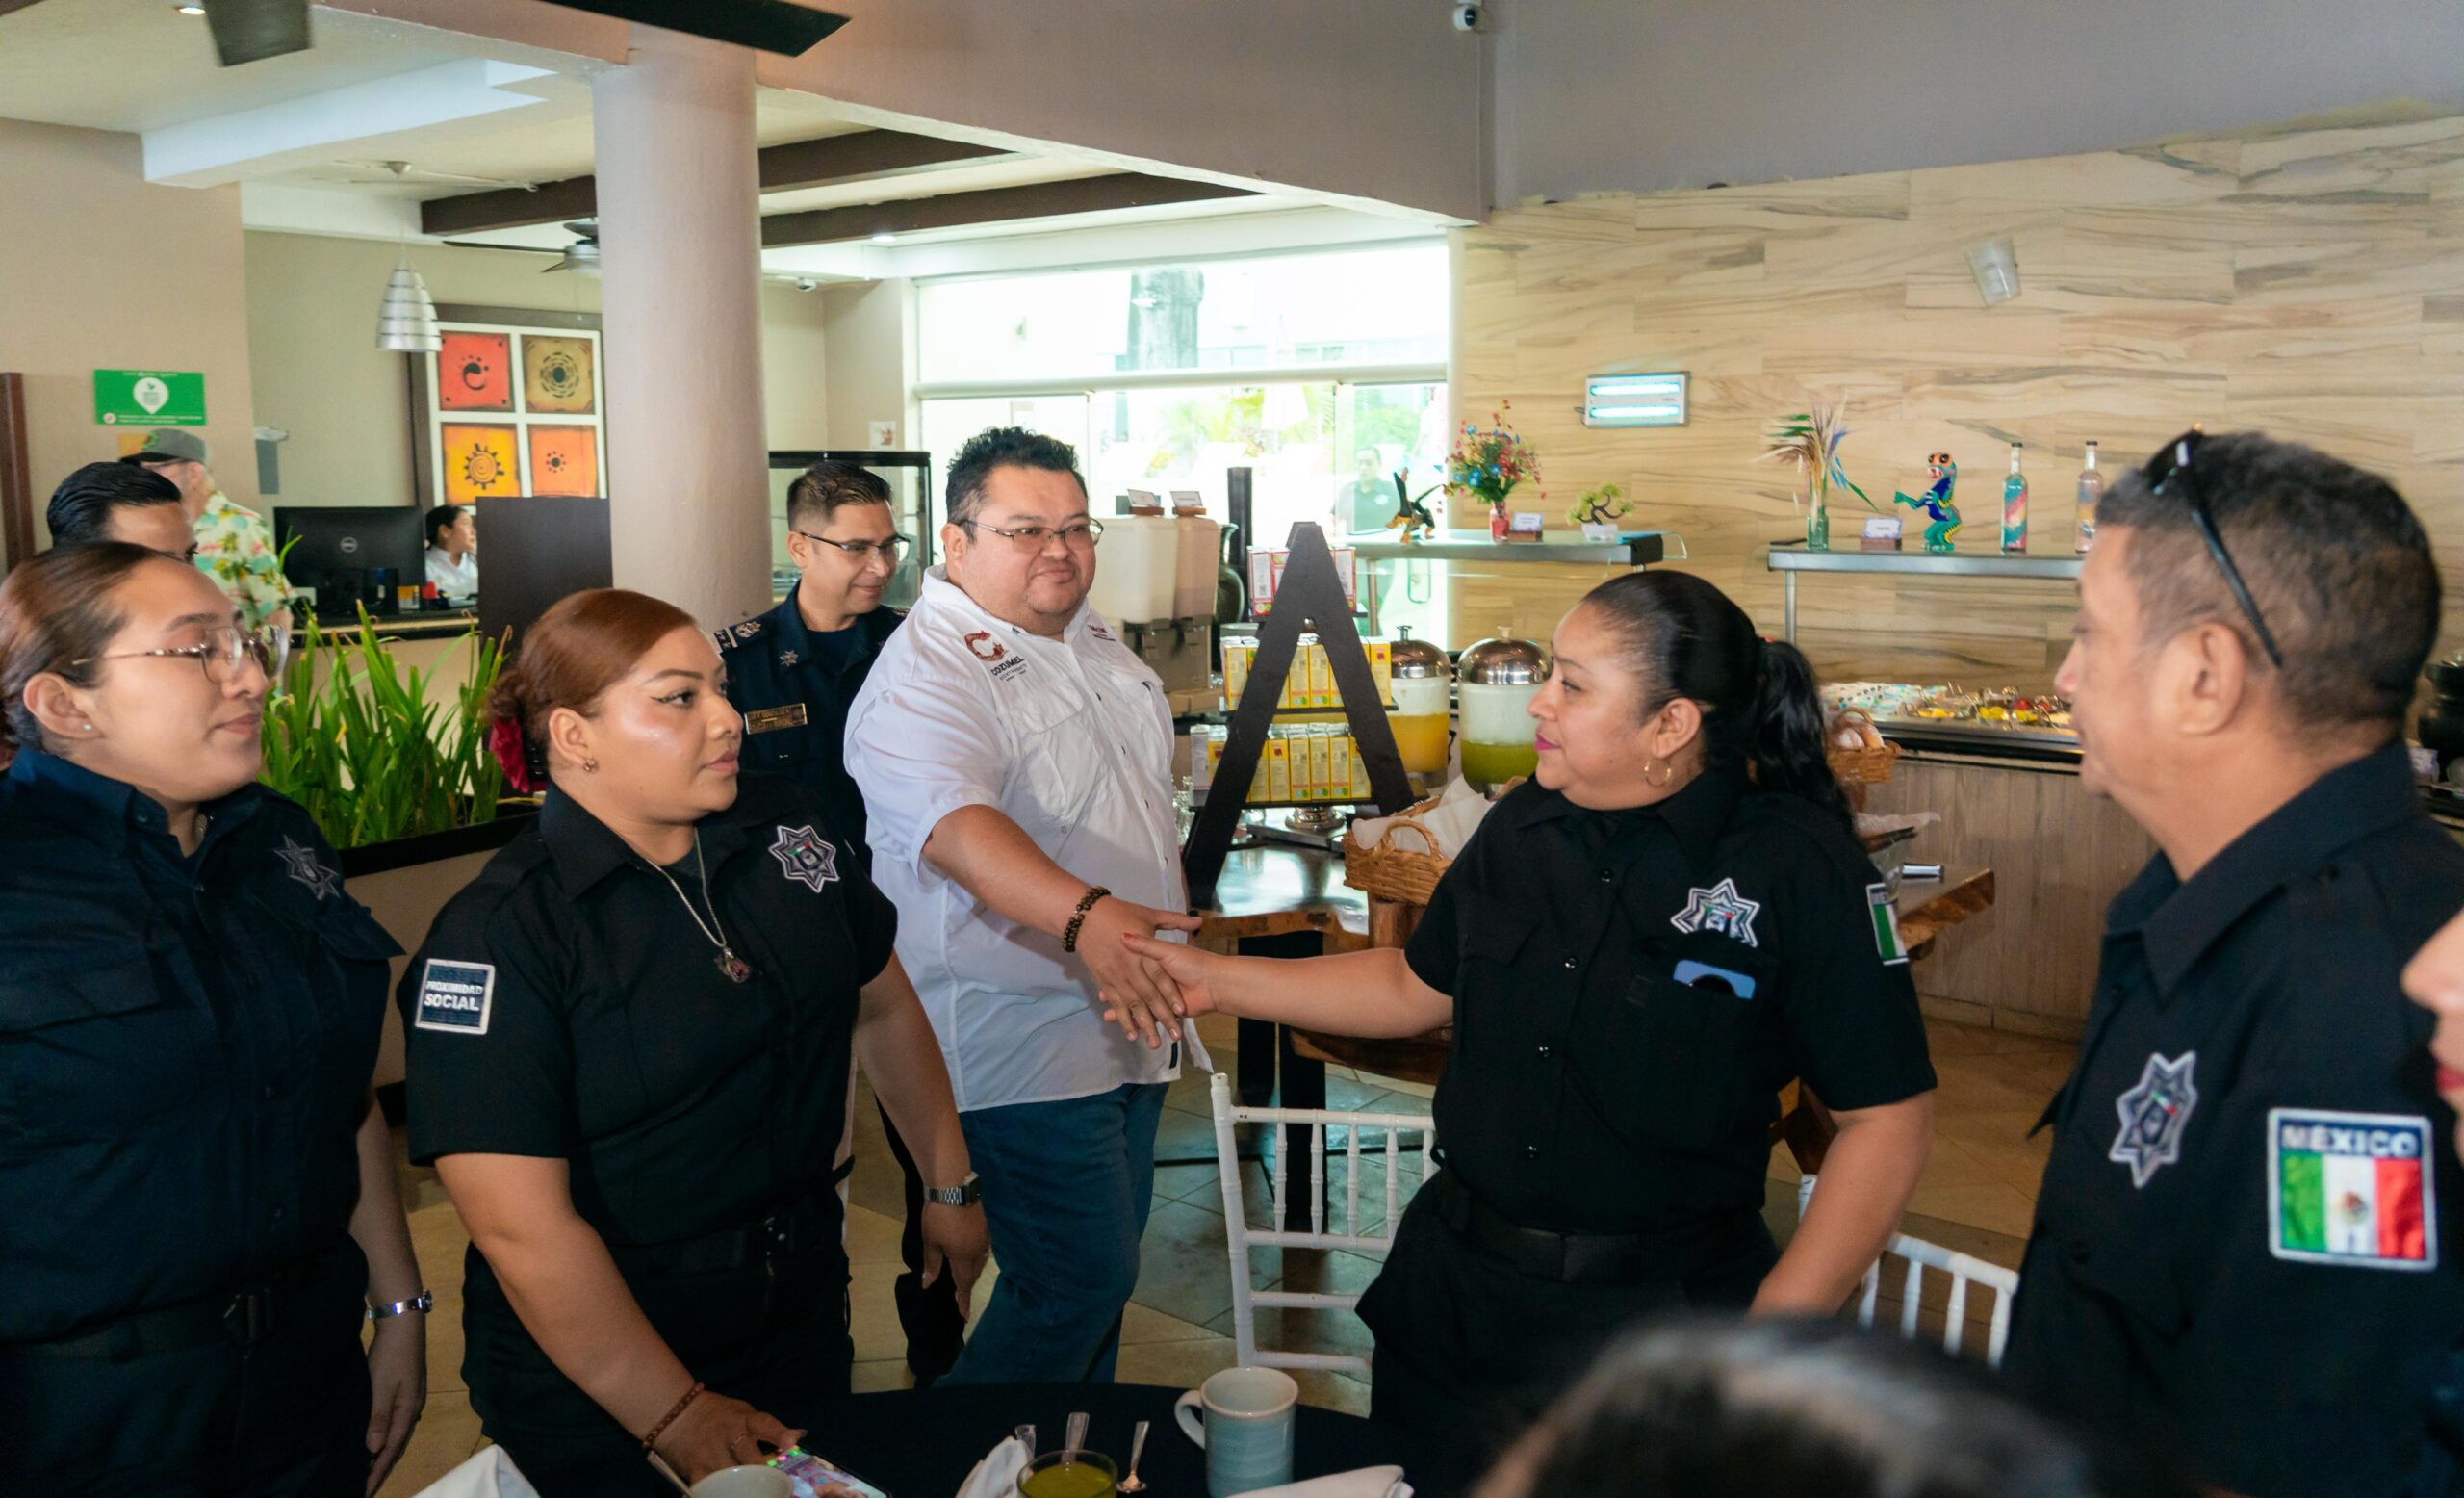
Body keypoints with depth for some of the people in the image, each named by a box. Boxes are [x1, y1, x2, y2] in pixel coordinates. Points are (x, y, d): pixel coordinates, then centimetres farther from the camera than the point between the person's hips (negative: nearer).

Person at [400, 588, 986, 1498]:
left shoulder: (790, 828, -3)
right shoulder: (494, 937, -19)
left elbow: (883, 1007, 10)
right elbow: (522, 1227, -21)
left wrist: (950, 1186, 12)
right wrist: (680, 1421, -19)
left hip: (803, 1310, 5)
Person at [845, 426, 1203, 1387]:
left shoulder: (1090, 638, 10)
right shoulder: (927, 674, -19)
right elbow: (955, 825, -36)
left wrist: (1172, 932, 23)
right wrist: (1084, 914, -51)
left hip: (1128, 1015, 9)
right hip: (1026, 1048, -9)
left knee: (1104, 1265, 18)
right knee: (1079, 1280, -6)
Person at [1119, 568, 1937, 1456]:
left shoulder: (1800, 867, -16)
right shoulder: (1525, 824, 1)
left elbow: (1888, 1117, -15)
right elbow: (1418, 988, 12)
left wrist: (1771, 1340, -19)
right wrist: (1216, 981, 9)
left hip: (1654, 1320, -5)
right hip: (1455, 1285, 5)